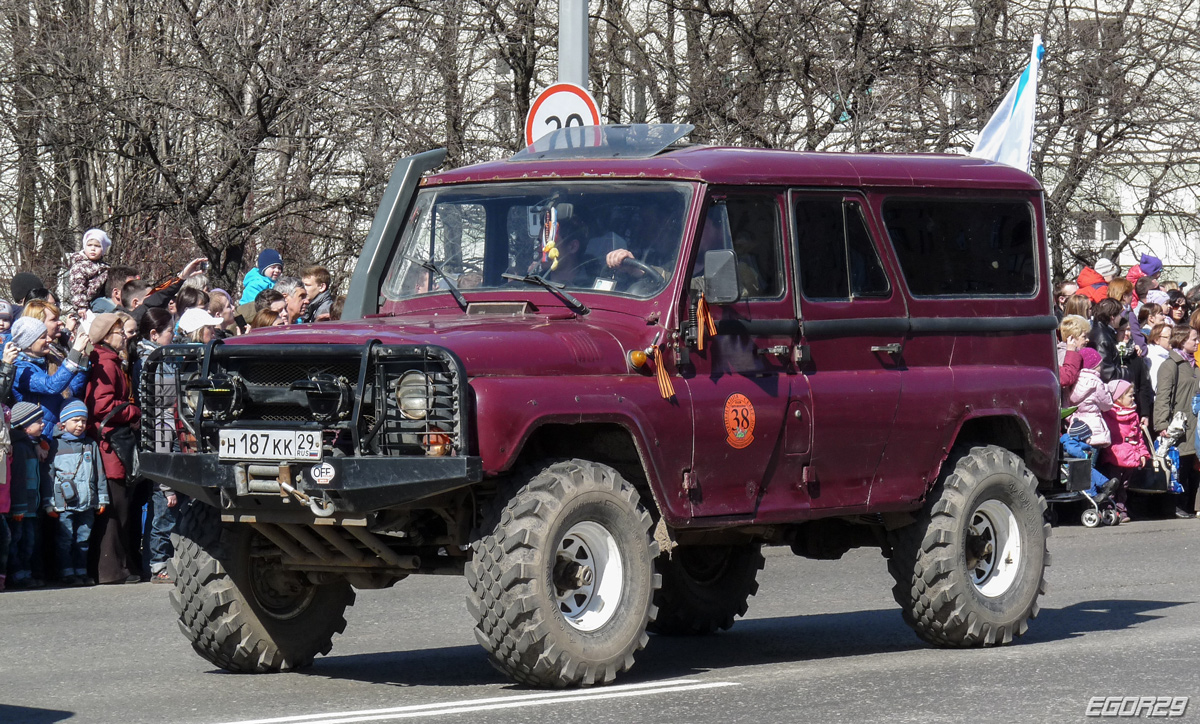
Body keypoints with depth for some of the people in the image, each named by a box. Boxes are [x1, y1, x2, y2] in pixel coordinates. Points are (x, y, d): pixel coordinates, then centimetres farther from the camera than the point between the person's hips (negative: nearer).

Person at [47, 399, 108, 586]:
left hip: (87, 503, 4)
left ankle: (82, 572, 14)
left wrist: (102, 499, 12)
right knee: (66, 540, -4)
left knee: (84, 539, 7)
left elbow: (99, 473, 16)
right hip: (64, 504, -4)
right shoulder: (56, 446, 2)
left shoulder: (91, 446, 14)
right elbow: (48, 475, 1)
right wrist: (49, 503, -4)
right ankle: (67, 573, 0)